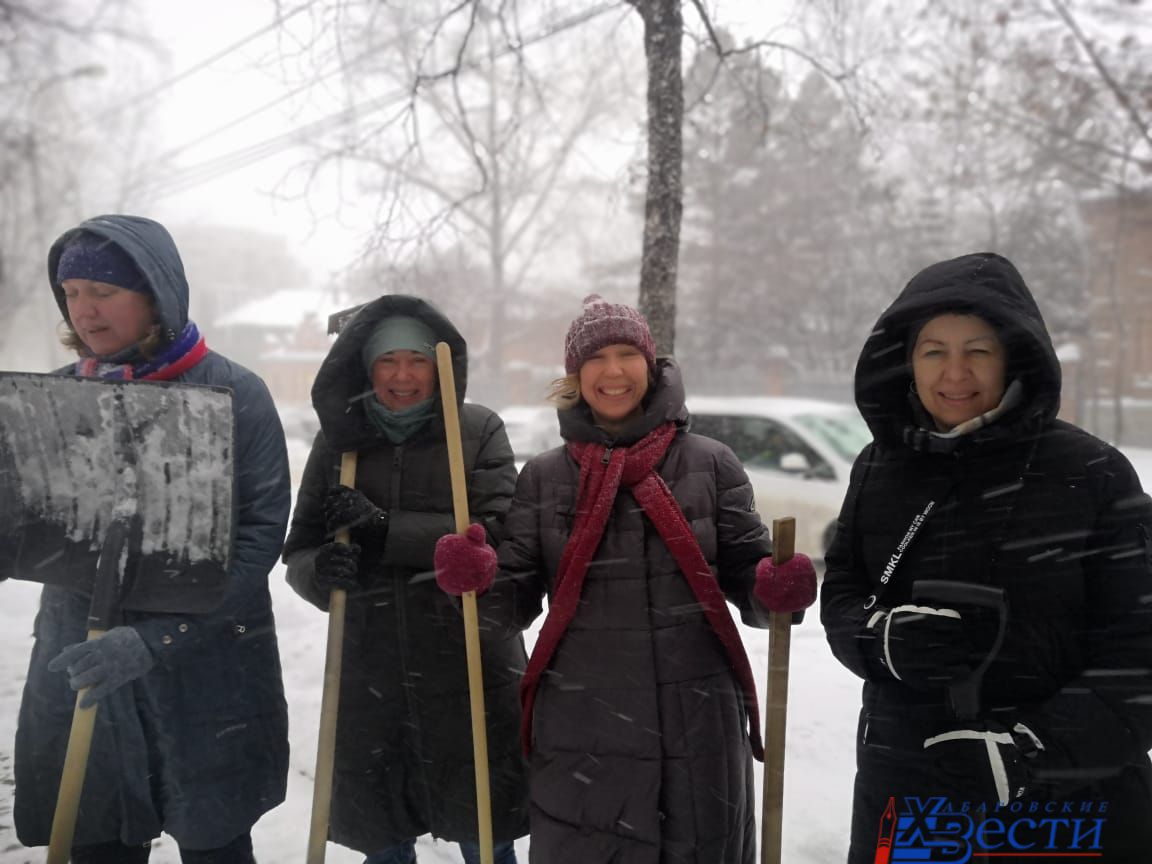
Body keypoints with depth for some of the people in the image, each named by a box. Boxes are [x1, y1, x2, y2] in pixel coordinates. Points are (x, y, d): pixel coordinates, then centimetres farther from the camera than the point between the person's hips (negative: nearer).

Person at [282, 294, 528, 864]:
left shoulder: (479, 430, -1)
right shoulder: (339, 438, 5)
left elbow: (499, 534, -13)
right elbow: (299, 553, 6)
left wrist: (384, 531, -19)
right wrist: (323, 571, -17)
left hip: (469, 672, -2)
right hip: (370, 673, 2)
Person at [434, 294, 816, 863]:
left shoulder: (711, 464, 2)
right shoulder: (543, 477, 4)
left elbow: (746, 580, 4)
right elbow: (519, 602, 5)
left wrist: (775, 589, -17)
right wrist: (479, 580, -16)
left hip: (700, 728, 0)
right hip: (579, 736, 0)